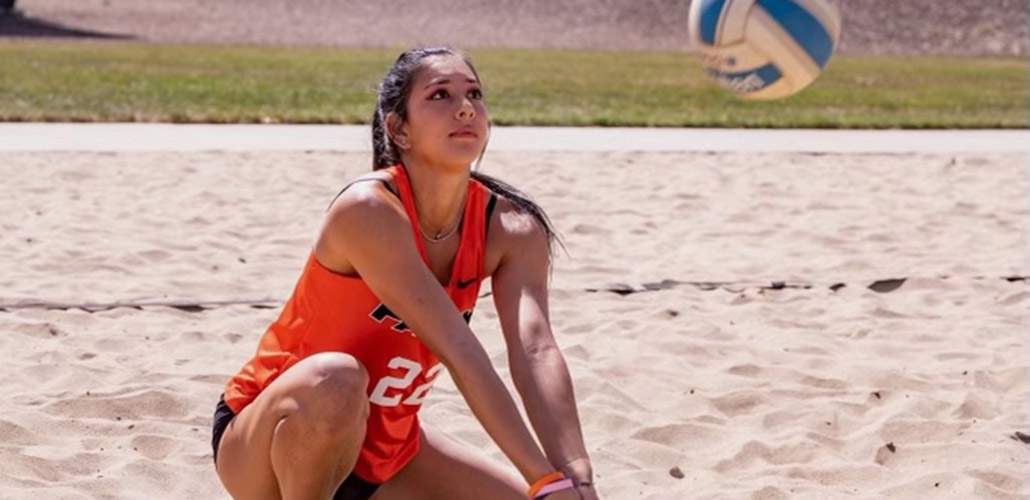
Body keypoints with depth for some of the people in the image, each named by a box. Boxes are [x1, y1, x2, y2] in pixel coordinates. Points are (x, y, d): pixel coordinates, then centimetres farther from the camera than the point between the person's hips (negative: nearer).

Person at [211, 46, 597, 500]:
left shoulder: (509, 230, -10)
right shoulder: (368, 211, -27)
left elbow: (535, 349, -26)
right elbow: (459, 354, -34)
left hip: (385, 451, 6)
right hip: (274, 434, -6)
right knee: (336, 381, -39)